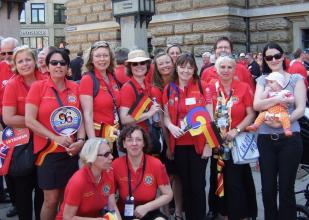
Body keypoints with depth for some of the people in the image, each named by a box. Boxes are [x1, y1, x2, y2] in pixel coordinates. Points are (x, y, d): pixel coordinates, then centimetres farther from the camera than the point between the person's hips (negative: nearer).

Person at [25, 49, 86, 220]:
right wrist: (55, 138, -15)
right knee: (51, 199, 1)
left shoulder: (75, 88, 5)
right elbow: (29, 120, -9)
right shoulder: (38, 87, -4)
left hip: (72, 151, 3)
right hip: (48, 151, -3)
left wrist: (80, 140, -8)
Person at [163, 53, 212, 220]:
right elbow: (166, 116, 10)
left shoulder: (202, 87, -1)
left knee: (198, 184, 2)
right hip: (178, 144, 3)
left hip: (199, 143, -2)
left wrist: (208, 143, -7)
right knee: (185, 184, 11)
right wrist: (171, 126, -13)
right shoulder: (168, 89, 5)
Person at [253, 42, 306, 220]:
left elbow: (301, 109, -6)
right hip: (266, 139, 2)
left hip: (289, 138, -2)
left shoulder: (296, 79, 3)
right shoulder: (262, 80, 10)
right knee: (268, 188, 8)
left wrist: (282, 122, -19)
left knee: (286, 188, 5)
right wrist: (278, 99, -19)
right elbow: (256, 105, -5)